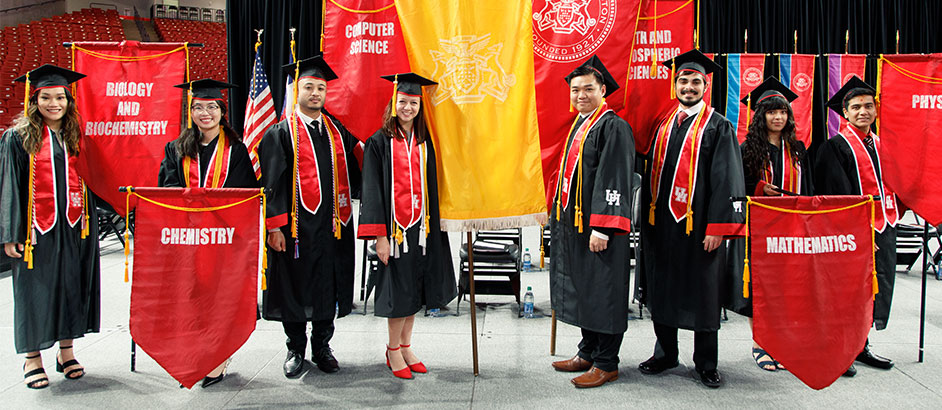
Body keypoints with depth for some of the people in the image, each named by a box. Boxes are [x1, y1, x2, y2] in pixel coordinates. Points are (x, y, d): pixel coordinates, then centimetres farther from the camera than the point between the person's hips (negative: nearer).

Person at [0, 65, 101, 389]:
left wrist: (88, 224, 8)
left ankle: (66, 350, 21)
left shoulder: (76, 136, 9)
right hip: (37, 226, -3)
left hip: (73, 226, 3)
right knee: (35, 288, 3)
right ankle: (32, 357, 15)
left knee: (71, 286, 8)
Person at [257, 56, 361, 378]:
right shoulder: (281, 133, -1)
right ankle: (296, 350, 23)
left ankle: (322, 348, 26)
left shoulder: (338, 131, 12)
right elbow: (272, 182, -6)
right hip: (296, 225, -3)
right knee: (294, 287, 6)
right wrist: (275, 226, -12)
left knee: (329, 287, 10)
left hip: (332, 225, 4)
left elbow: (352, 174, 15)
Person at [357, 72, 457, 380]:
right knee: (398, 289, 1)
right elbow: (373, 190, -9)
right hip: (395, 226, -5)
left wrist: (434, 224, 7)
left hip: (423, 226, 5)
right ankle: (393, 351, 19)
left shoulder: (426, 142, 9)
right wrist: (379, 235, -14)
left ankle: (405, 346, 27)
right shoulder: (380, 142, -5)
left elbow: (432, 186, 13)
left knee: (415, 288, 12)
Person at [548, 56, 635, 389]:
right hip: (574, 223, 9)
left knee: (601, 292, -1)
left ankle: (606, 364, 11)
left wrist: (602, 228, -24)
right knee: (582, 291, 15)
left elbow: (614, 180, -19)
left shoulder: (613, 127, -12)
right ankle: (588, 353, 28)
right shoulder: (578, 125, 14)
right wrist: (558, 216, 19)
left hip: (599, 224, -9)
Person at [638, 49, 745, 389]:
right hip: (661, 222, 5)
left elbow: (725, 179, -9)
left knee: (701, 293, 4)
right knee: (662, 291, 12)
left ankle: (705, 364, 18)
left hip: (698, 224, -5)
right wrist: (647, 216, 11)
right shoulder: (664, 125, 13)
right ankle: (665, 354, 27)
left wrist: (717, 227, -16)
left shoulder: (718, 127, -2)